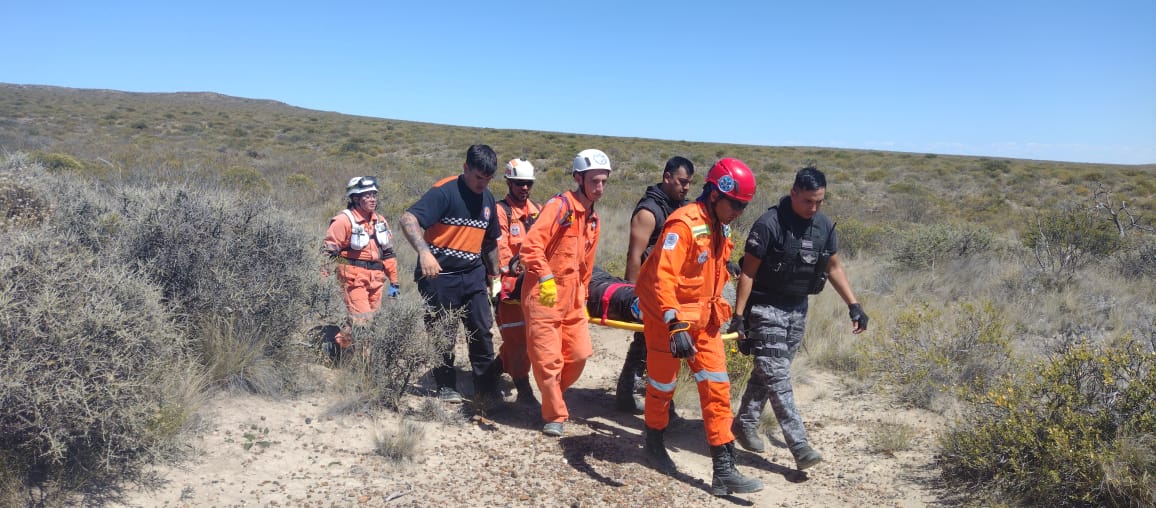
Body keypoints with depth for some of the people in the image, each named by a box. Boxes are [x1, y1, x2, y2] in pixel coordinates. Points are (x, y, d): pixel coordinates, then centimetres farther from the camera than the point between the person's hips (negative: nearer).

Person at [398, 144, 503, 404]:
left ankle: (486, 387, 13)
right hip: (440, 275, -6)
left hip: (473, 274, 6)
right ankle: (446, 387, 21)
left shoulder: (487, 198, 10)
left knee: (482, 330, 3)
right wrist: (424, 252, -39)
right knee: (443, 334, 5)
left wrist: (494, 275, 21)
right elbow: (408, 219, -25)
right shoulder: (445, 191, -14)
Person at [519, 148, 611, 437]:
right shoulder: (559, 206, -12)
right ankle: (555, 415, 17)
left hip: (572, 297, 7)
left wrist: (583, 298, 22)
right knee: (549, 359, -1)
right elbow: (531, 245, -22)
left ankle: (553, 396, 29)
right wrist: (546, 279, -26)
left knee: (580, 354, 5)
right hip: (544, 294, -7)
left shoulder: (593, 220, 14)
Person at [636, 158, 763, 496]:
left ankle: (723, 470, 8)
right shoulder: (684, 224, -22)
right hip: (668, 318, -7)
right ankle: (654, 444, 38)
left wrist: (718, 311, 25)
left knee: (717, 389, 2)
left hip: (704, 318, 7)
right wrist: (675, 325, -40)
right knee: (663, 383, 12)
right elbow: (662, 278, -31)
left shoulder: (720, 227, 5)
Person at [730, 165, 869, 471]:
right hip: (766, 308, -6)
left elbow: (834, 268, 13)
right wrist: (739, 315, -17)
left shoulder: (824, 226, 2)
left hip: (798, 308, 6)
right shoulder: (769, 224, -17)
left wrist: (854, 306, 6)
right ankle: (800, 447, -9)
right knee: (777, 377, -9)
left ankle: (745, 424, 29)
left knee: (768, 371, 14)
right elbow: (748, 272, -15)